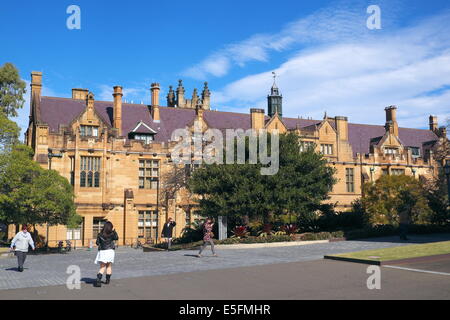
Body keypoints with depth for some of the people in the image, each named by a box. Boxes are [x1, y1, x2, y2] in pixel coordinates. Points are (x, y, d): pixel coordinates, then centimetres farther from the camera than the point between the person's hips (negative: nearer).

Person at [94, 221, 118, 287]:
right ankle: (108, 280, 22)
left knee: (102, 267, 4)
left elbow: (97, 243, 2)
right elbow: (117, 238, 11)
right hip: (110, 251, -1)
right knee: (109, 266, 16)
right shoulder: (112, 234, -8)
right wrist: (114, 231, 12)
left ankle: (98, 280, -16)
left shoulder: (100, 234, -5)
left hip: (102, 251, 1)